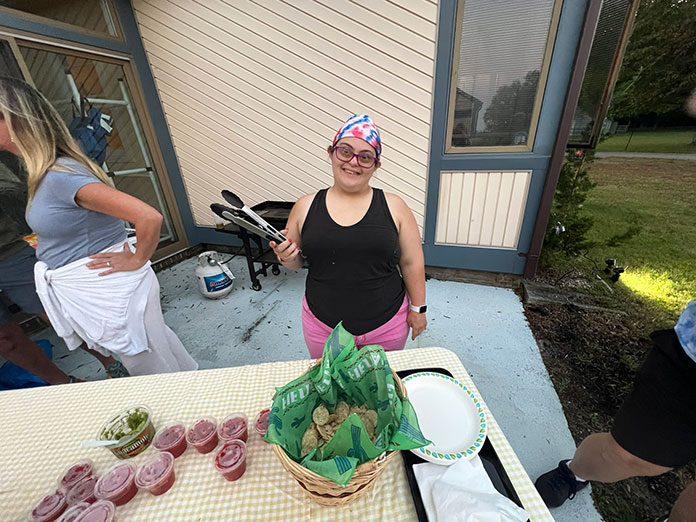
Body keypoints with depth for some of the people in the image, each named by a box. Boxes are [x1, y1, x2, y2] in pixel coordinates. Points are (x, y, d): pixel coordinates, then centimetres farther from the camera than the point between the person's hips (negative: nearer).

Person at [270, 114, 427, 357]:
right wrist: (287, 257, -15)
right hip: (322, 326, 1)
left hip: (387, 325, 0)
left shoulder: (394, 207, -7)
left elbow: (411, 262, -1)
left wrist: (418, 308, 1)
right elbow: (296, 261, 6)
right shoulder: (305, 206, -4)